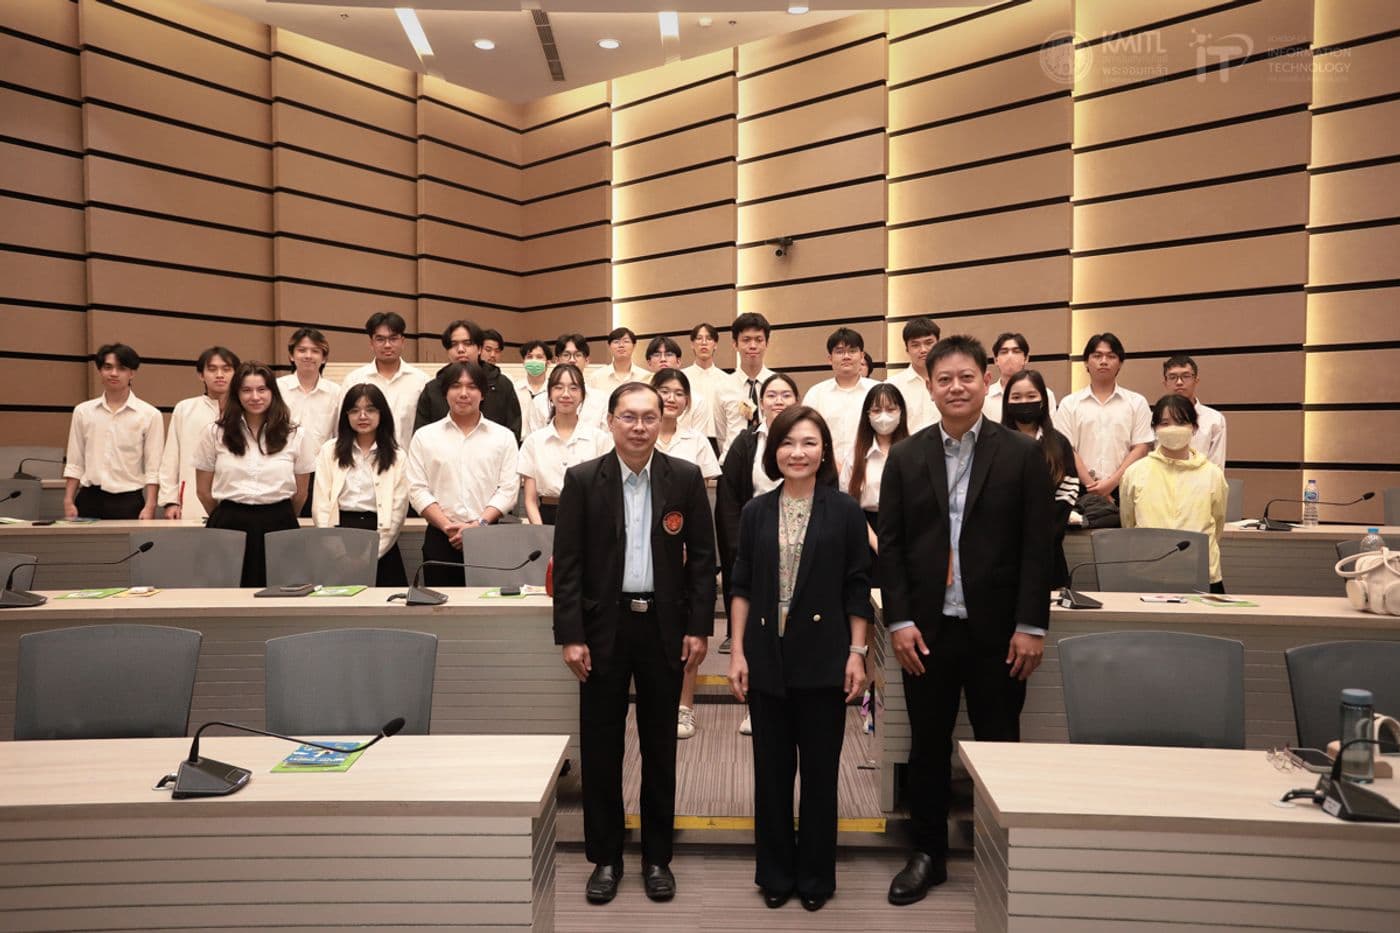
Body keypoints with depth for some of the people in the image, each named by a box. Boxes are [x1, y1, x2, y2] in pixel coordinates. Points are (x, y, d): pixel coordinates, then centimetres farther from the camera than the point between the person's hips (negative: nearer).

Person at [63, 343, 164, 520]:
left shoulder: (149, 414, -1)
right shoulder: (83, 411, 8)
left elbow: (153, 469, -4)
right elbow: (74, 464, 10)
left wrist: (150, 506, -11)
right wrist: (68, 502, 3)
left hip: (129, 501, -2)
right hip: (89, 500, 3)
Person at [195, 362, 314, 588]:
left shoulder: (294, 435, 4)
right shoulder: (216, 433, 4)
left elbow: (300, 493, 10)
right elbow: (203, 490, 10)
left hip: (278, 525, 0)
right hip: (230, 526, 0)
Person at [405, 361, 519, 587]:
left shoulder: (503, 436, 8)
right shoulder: (424, 436, 9)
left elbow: (508, 489, 1)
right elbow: (417, 490, 2)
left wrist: (478, 525, -11)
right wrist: (448, 526, -10)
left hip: (489, 537, 0)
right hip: (440, 539, 1)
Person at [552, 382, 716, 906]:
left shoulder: (686, 478, -1)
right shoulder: (582, 480, -3)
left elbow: (702, 557, 1)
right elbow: (567, 564, -4)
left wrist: (699, 627, -3)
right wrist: (570, 636, -8)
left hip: (664, 627, 1)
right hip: (604, 627, 0)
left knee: (659, 747, 11)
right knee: (600, 747, 9)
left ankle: (657, 857, 28)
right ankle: (605, 858, 26)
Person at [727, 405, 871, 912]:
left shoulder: (845, 511, -2)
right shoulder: (756, 511, 4)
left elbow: (858, 590, 0)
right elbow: (742, 587, 5)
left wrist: (857, 653, -5)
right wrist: (737, 652, 0)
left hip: (823, 659, -2)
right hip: (767, 659, 2)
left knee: (819, 771, 9)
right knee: (771, 770, 11)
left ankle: (815, 876, 26)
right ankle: (775, 873, 28)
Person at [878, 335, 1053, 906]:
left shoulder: (1021, 455, -1)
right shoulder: (905, 457, 4)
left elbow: (1038, 547, -3)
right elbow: (889, 545, 2)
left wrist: (1031, 625, -7)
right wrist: (899, 621, -5)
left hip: (997, 631, -1)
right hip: (926, 629, 2)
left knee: (999, 746, 9)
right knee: (928, 746, 12)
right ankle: (927, 854, 28)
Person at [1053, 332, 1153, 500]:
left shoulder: (1137, 402, 9)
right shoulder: (1069, 404, 7)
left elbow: (1141, 448, 2)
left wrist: (1112, 482, -10)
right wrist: (1091, 485, -10)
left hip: (1122, 488, 0)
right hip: (1082, 492, 0)